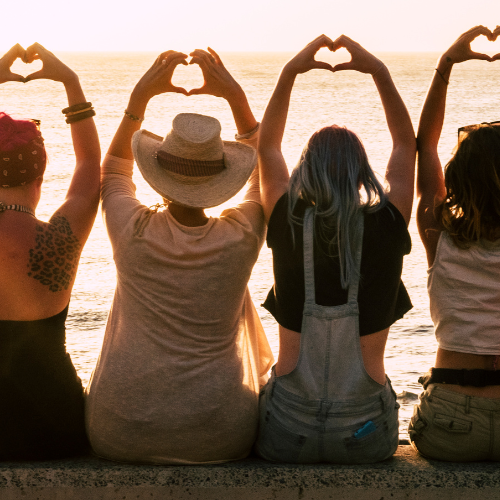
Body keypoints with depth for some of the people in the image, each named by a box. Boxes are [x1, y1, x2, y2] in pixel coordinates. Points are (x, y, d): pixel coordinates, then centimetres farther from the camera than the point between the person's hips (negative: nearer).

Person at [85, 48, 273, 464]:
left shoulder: (133, 232, -11)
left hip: (119, 436, 0)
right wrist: (236, 96, 7)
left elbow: (113, 170, 13)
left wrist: (141, 95, 9)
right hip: (217, 440, 0)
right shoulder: (242, 237, -11)